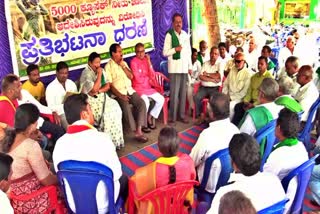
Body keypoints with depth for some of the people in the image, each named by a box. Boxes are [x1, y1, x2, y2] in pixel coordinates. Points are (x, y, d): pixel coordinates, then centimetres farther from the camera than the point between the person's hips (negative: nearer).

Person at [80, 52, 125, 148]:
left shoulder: (101, 70, 9)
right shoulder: (86, 73, -13)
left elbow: (107, 86, 3)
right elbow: (94, 89, -23)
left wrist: (98, 91, -15)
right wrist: (99, 75, -18)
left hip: (102, 97, 6)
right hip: (91, 101, -6)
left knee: (115, 107, -19)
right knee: (106, 112, -28)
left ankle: (116, 139, -11)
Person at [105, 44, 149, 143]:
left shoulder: (124, 63, 16)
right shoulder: (108, 67, -3)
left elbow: (131, 76, 7)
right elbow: (110, 85, -10)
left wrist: (123, 66, -4)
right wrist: (120, 95, -20)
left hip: (130, 90, 6)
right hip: (118, 93, -5)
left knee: (141, 103, -19)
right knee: (126, 107, -31)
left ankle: (139, 128, -19)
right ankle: (137, 132, -26)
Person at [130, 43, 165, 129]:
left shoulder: (146, 60, 7)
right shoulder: (134, 62, -12)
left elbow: (152, 76, -2)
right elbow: (138, 79, -16)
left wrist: (149, 62, -11)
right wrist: (148, 78, 0)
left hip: (148, 87, 7)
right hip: (138, 88, -7)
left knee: (161, 99, -6)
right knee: (146, 102, -30)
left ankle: (150, 117, 9)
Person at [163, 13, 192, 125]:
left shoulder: (186, 35, 11)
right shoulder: (169, 35, -5)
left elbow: (188, 52, 16)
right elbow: (165, 53, -7)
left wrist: (190, 66, 12)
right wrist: (175, 49, -21)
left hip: (184, 67, 5)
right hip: (174, 68, -5)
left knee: (183, 93, 8)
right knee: (174, 93, -6)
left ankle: (182, 115, 18)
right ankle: (172, 117, 1)